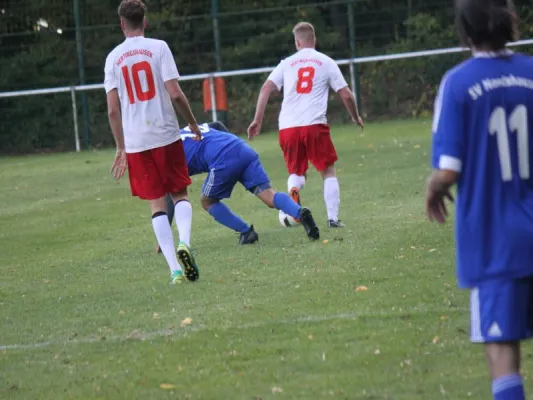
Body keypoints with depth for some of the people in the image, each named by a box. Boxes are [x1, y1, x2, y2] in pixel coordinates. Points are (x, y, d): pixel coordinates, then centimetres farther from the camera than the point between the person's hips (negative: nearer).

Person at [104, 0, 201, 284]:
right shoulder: (158, 48, -2)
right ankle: (184, 242, -16)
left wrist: (121, 148, 11)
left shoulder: (113, 58, 4)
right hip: (166, 135, -1)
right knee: (180, 194, 13)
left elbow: (113, 109, 2)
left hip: (135, 143, 1)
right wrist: (193, 124, 6)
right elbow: (175, 93, -9)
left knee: (156, 203, 7)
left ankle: (174, 268, -3)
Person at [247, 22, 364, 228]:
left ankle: (293, 190, -18)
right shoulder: (326, 62, 10)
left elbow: (266, 89, 3)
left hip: (287, 127, 2)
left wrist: (258, 120, 5)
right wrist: (356, 117, 25)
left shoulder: (287, 63, 14)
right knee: (328, 172, 11)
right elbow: (346, 95, 9)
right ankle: (333, 218, 1)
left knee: (297, 172, 17)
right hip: (314, 125, -2)